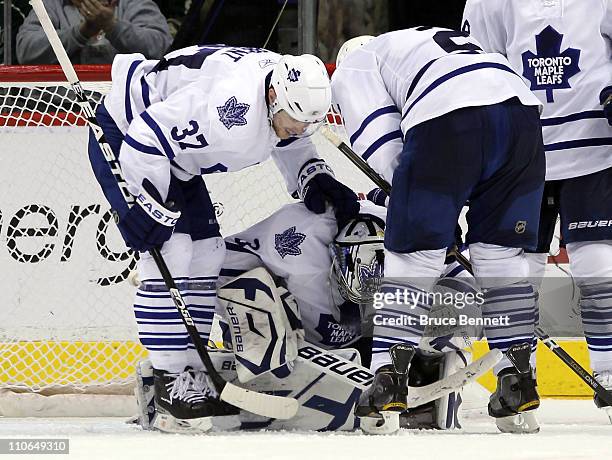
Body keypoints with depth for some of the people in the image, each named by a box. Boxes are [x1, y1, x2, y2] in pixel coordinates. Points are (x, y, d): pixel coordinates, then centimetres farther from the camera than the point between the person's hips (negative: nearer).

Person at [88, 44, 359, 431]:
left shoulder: (292, 93, -9)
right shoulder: (234, 105, -38)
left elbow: (291, 145, 14)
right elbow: (145, 139, -35)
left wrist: (317, 180, -4)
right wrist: (149, 208, -27)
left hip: (174, 158, 10)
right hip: (121, 135, -10)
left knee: (207, 253, 5)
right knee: (170, 251, -16)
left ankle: (190, 374, 11)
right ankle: (171, 379, -11)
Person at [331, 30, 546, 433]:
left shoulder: (353, 68, 27)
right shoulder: (447, 40, 46)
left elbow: (383, 150, 12)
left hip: (446, 118, -5)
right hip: (522, 109, 5)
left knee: (413, 253, 4)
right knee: (503, 255, 15)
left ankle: (388, 382, -2)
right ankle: (519, 382, 10)